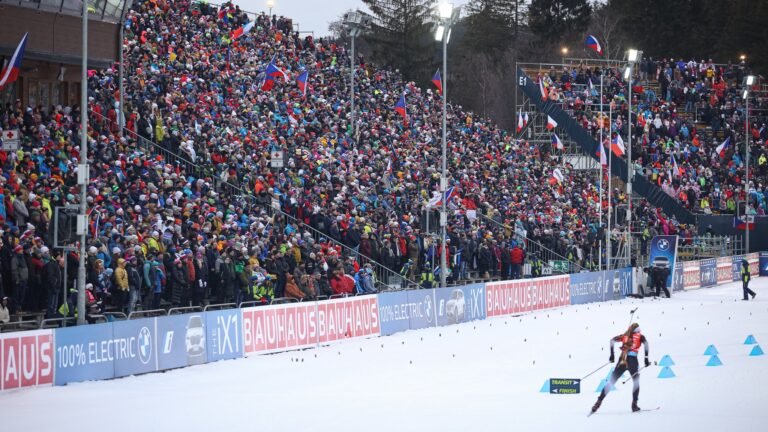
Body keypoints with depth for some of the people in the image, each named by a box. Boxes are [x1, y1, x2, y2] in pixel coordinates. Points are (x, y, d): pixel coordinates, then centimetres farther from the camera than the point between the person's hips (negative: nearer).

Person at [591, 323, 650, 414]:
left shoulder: (625, 336, 22)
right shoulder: (640, 336, 15)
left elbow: (612, 340, 10)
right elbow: (646, 343, -4)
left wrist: (612, 355, 11)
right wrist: (646, 359, -4)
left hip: (622, 359, 3)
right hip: (632, 360, -3)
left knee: (611, 381, 5)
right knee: (636, 381, 16)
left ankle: (599, 401, -7)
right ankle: (634, 404, 2)